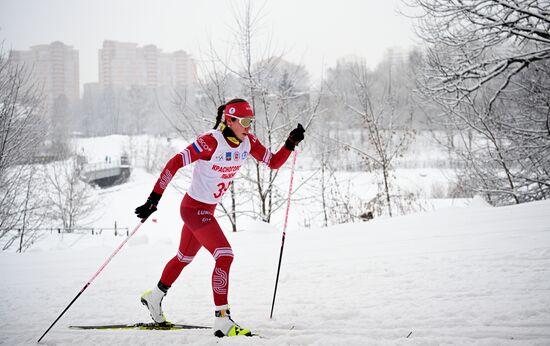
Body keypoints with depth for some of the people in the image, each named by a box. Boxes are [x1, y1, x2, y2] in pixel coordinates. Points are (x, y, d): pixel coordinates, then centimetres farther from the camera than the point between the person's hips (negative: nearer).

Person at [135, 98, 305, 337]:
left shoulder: (247, 142, -5)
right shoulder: (210, 142, -26)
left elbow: (274, 162, 3)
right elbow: (174, 164, -27)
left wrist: (290, 144, -16)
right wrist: (154, 199, -29)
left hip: (208, 209, 9)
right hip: (194, 208, -9)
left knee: (185, 257, 25)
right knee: (225, 255, -20)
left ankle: (155, 297, 47)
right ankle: (222, 321, -17)